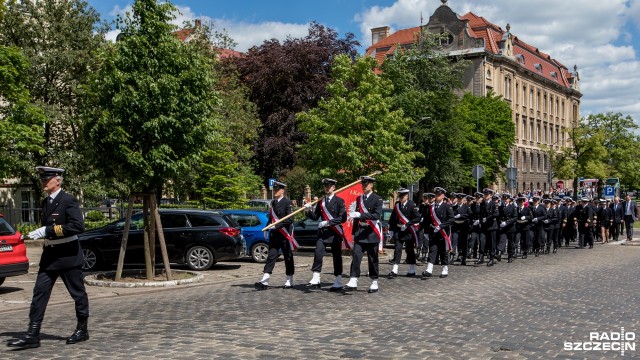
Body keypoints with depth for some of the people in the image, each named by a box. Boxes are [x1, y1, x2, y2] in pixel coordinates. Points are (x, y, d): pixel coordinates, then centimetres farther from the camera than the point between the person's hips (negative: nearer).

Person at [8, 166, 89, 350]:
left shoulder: (68, 201, -12)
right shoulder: (45, 202, 13)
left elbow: (78, 226, -24)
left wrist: (47, 231, -25)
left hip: (68, 254, -8)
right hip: (49, 255, 8)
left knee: (78, 293, 5)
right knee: (39, 293, 1)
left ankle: (82, 330, 19)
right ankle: (33, 335, 2)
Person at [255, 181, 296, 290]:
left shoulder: (287, 202, -9)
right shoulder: (273, 202, 13)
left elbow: (289, 219, -16)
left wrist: (276, 225, -22)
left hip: (285, 235, -6)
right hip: (274, 235, 6)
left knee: (288, 258, 6)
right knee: (271, 256, -1)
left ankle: (289, 281, 16)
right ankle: (264, 281, -6)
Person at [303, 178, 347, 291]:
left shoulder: (339, 201, -3)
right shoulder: (320, 202, 13)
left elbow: (343, 218, -11)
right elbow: (315, 217, 11)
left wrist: (328, 222, -17)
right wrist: (309, 211, -8)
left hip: (335, 233, -4)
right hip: (322, 232, 4)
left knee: (336, 257, 3)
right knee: (318, 255, -5)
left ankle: (338, 282, 9)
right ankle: (315, 280, -2)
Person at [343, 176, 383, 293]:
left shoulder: (377, 199, -3)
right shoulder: (359, 199, 13)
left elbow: (377, 215, -17)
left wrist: (360, 215, -27)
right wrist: (354, 233, 16)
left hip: (372, 232, -4)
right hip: (360, 232, 4)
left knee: (373, 259, 4)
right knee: (356, 256, -8)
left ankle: (374, 283, 14)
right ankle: (353, 282, -11)